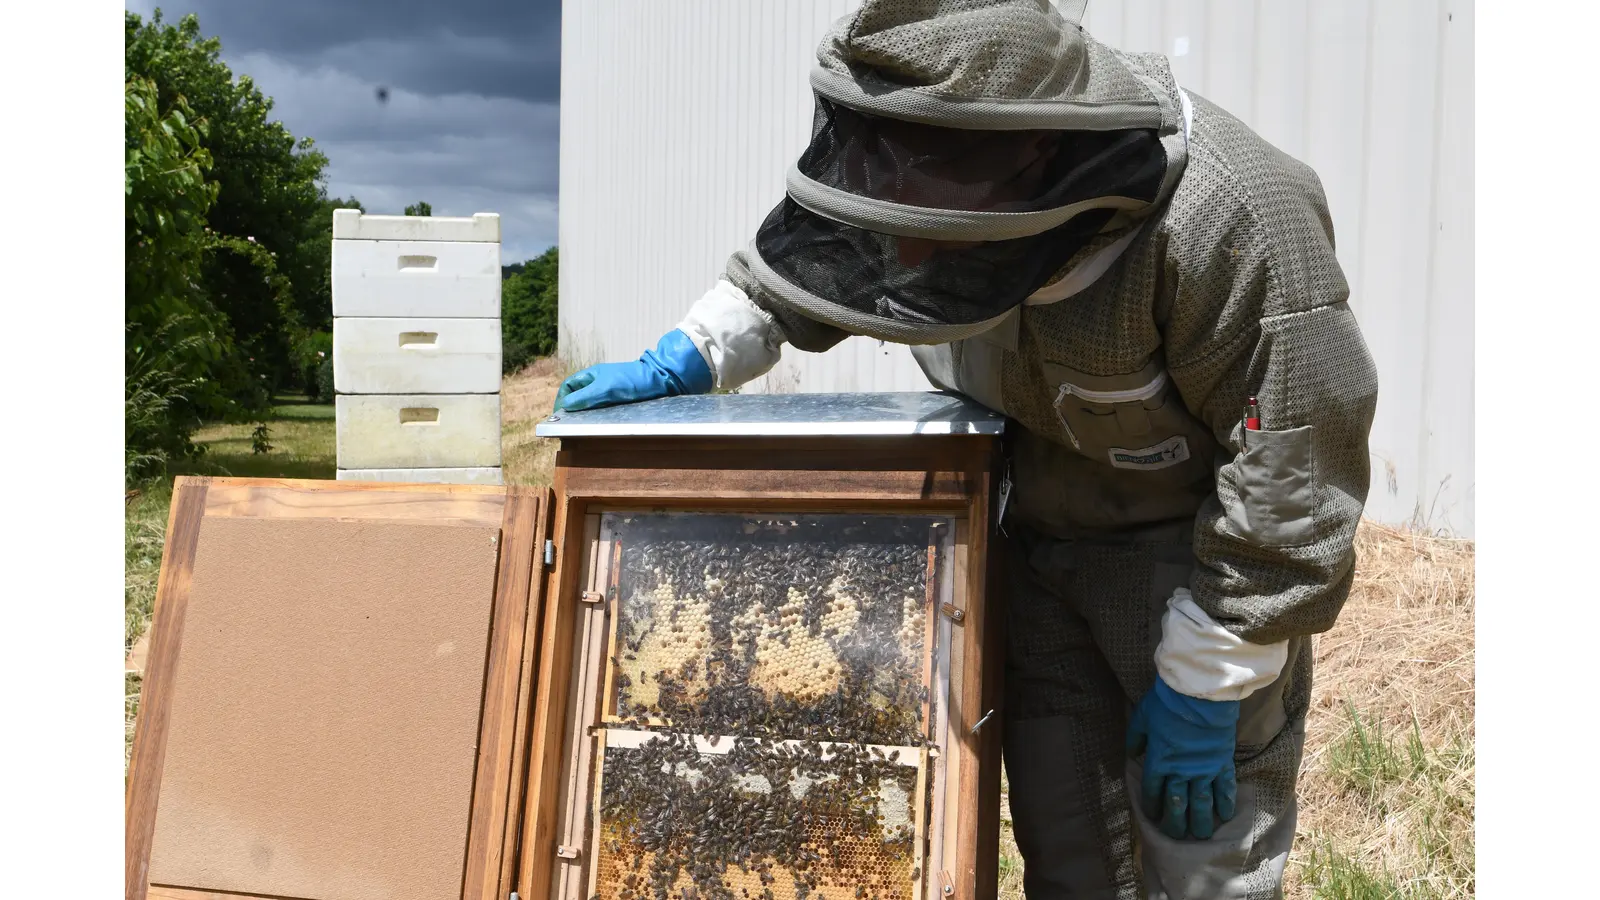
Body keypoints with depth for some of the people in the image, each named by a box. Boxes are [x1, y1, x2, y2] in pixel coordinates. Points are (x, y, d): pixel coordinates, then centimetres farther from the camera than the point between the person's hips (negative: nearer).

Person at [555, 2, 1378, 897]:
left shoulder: (1224, 222, -32)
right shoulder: (953, 185, -13)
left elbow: (1293, 486, -24)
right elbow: (797, 252, 8)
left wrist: (1198, 688, -18)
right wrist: (679, 361, -1)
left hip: (1188, 547, -5)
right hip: (1033, 536, 6)